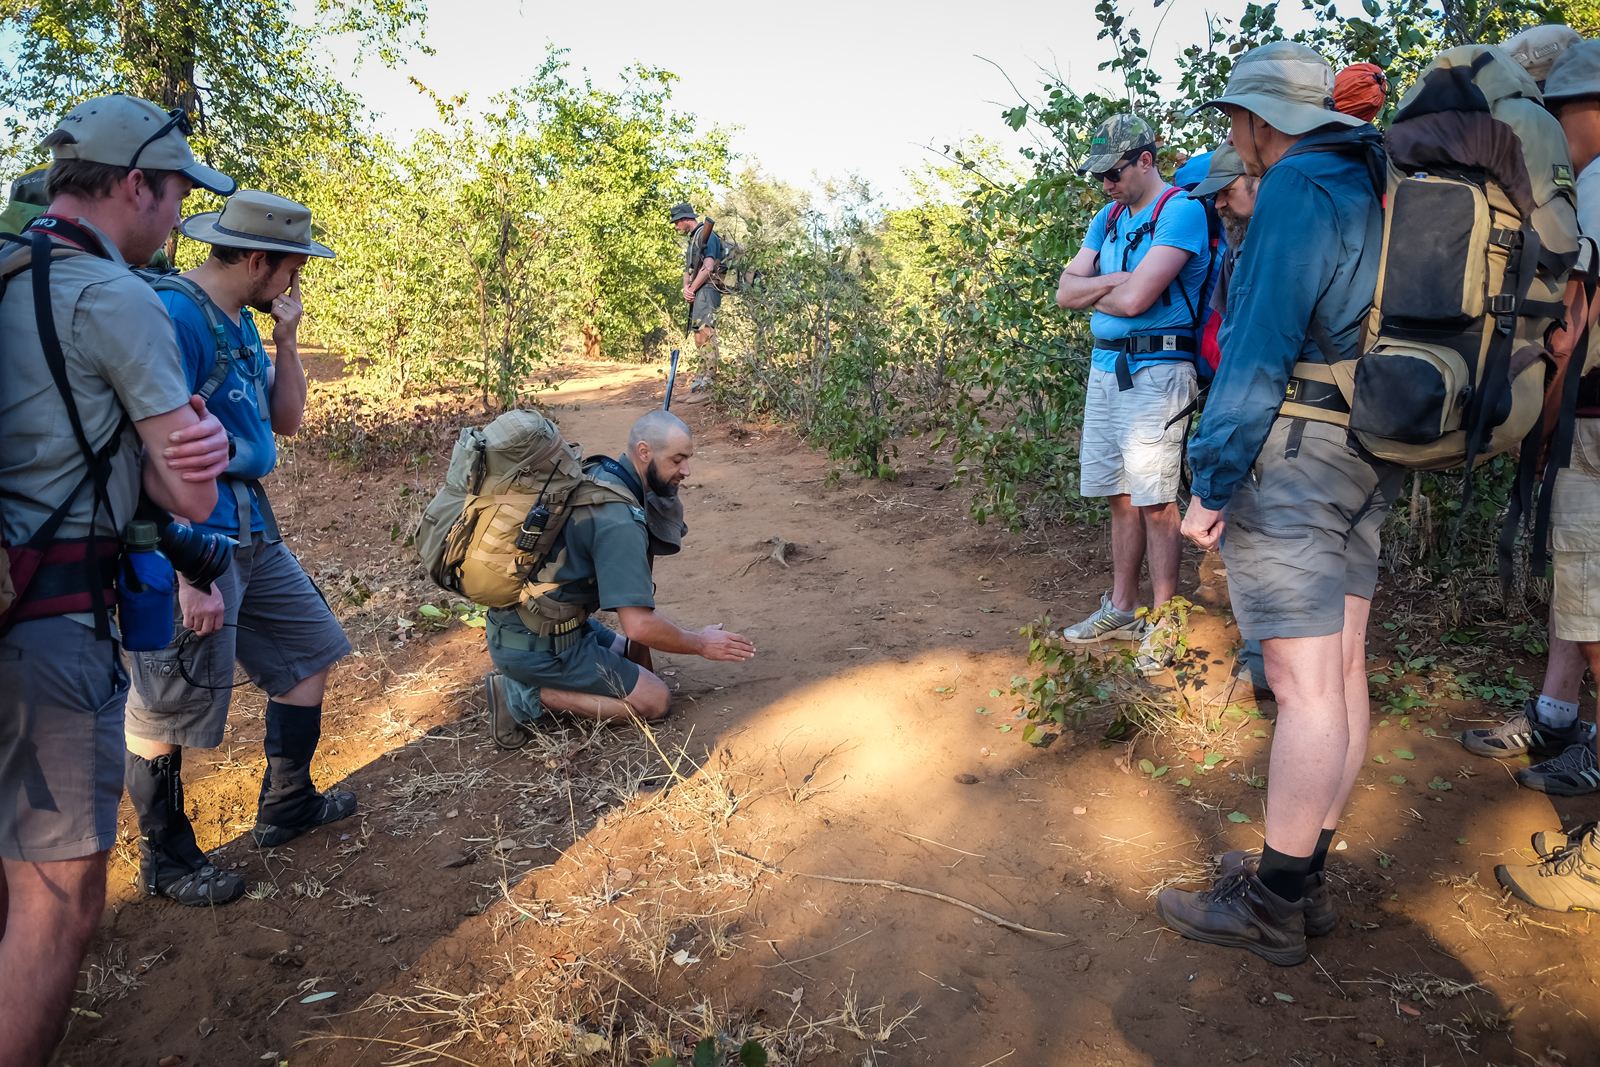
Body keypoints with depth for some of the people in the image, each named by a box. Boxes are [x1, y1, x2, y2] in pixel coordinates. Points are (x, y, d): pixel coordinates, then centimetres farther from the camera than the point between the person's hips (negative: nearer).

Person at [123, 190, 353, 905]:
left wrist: (286, 338, 3)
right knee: (171, 711, 3)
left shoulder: (242, 323, 11)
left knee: (309, 650, 18)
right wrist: (190, 576, -25)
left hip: (252, 530, 10)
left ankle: (286, 806, 33)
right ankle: (166, 863, 21)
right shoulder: (176, 316, -18)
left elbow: (286, 420, 17)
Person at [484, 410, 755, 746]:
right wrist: (701, 644, -12)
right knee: (653, 700, -2)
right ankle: (528, 695, -5)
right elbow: (640, 626, -27)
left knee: (626, 654, 27)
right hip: (537, 647, -9)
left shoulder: (598, 475, 4)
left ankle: (523, 678, 12)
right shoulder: (620, 522, -25)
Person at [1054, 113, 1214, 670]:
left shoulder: (1180, 211, -10)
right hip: (1104, 366, 8)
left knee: (1155, 500, -6)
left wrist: (1092, 291, 1)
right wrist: (1115, 279, -8)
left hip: (1154, 369, -8)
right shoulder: (1109, 217, 16)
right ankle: (1121, 609, 23)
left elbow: (1133, 300, -19)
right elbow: (1065, 292, 9)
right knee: (1119, 494, 13)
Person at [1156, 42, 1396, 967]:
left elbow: (1262, 349, -17)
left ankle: (1273, 908, 5)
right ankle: (1305, 880, 24)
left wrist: (1213, 483, -15)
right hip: (1367, 461, 10)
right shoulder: (1375, 193, 18)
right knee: (1342, 676, 12)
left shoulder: (1298, 192, -11)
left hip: (1293, 454, -10)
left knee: (1305, 686, -6)